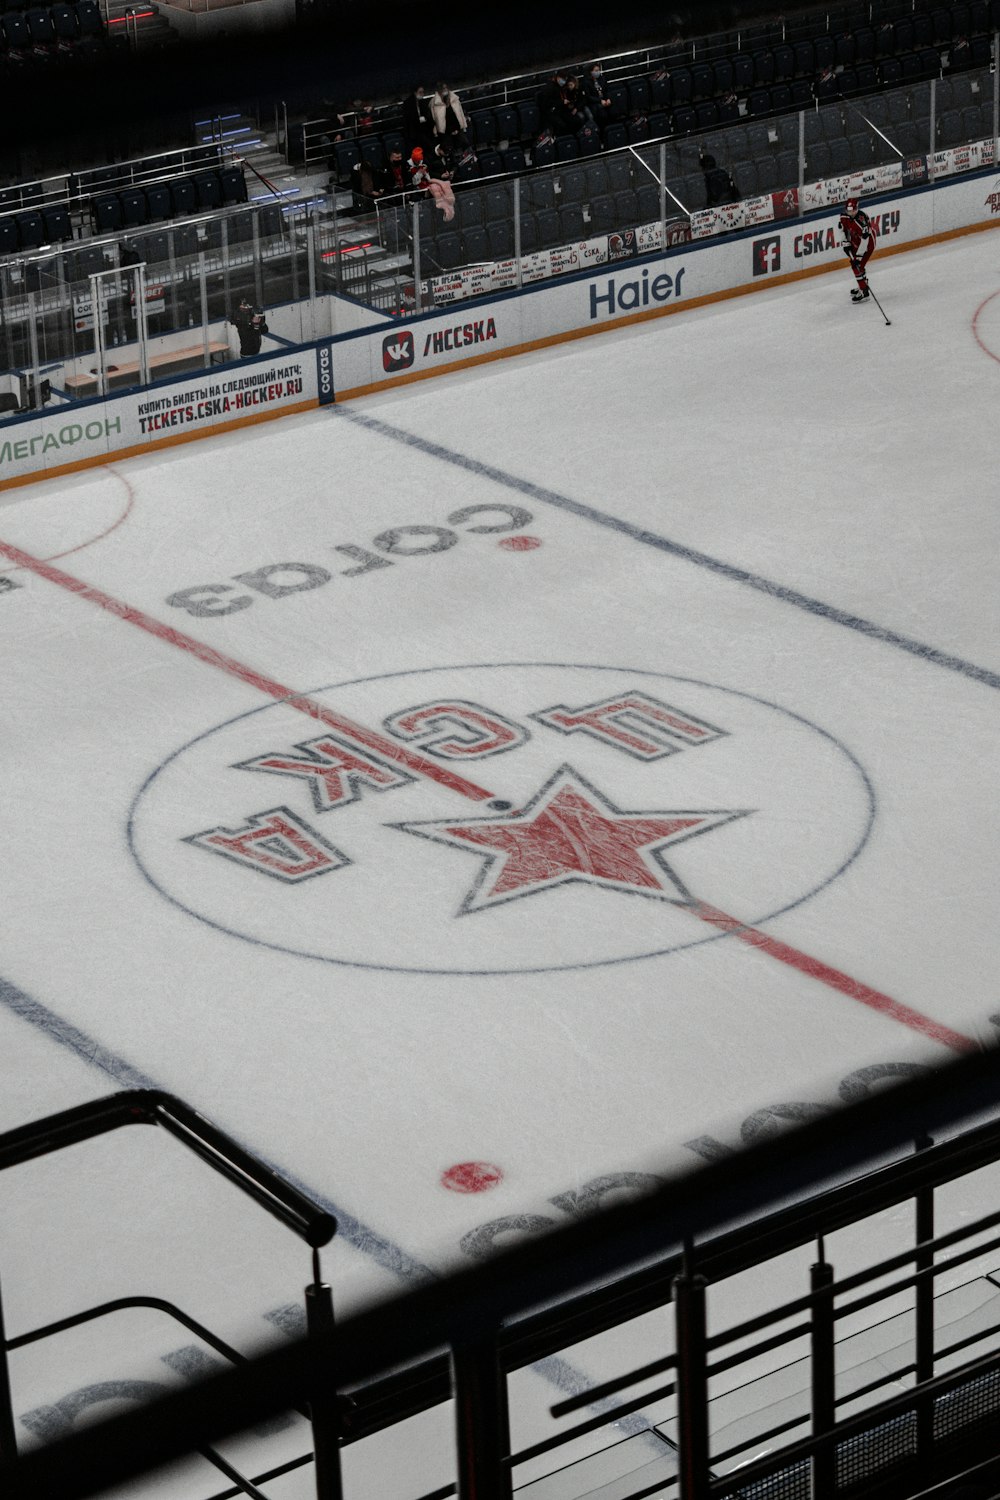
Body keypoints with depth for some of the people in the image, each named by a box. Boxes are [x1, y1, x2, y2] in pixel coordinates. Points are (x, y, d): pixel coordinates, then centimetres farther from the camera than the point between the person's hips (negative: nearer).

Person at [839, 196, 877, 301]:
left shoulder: (862, 219, -37)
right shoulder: (844, 216, -15)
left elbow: (864, 240, -35)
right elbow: (844, 230, 5)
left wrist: (858, 256, -34)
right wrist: (846, 243, -1)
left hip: (867, 242, -9)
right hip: (855, 242, 9)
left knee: (858, 266, -14)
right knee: (853, 263, 21)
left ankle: (864, 293, -7)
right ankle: (862, 286, 43)